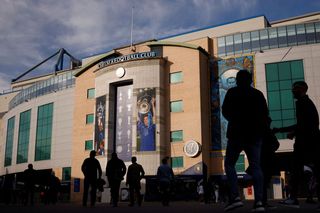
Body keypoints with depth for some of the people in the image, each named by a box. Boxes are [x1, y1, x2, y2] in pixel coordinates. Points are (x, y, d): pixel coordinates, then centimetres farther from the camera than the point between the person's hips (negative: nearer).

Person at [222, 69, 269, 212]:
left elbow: (225, 112, 0)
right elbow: (265, 114, 10)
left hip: (237, 134, -3)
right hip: (255, 134, 3)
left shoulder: (232, 92, 1)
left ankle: (235, 196, -13)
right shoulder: (258, 94, 11)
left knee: (229, 164, 4)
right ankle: (258, 201, -13)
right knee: (256, 166, 0)